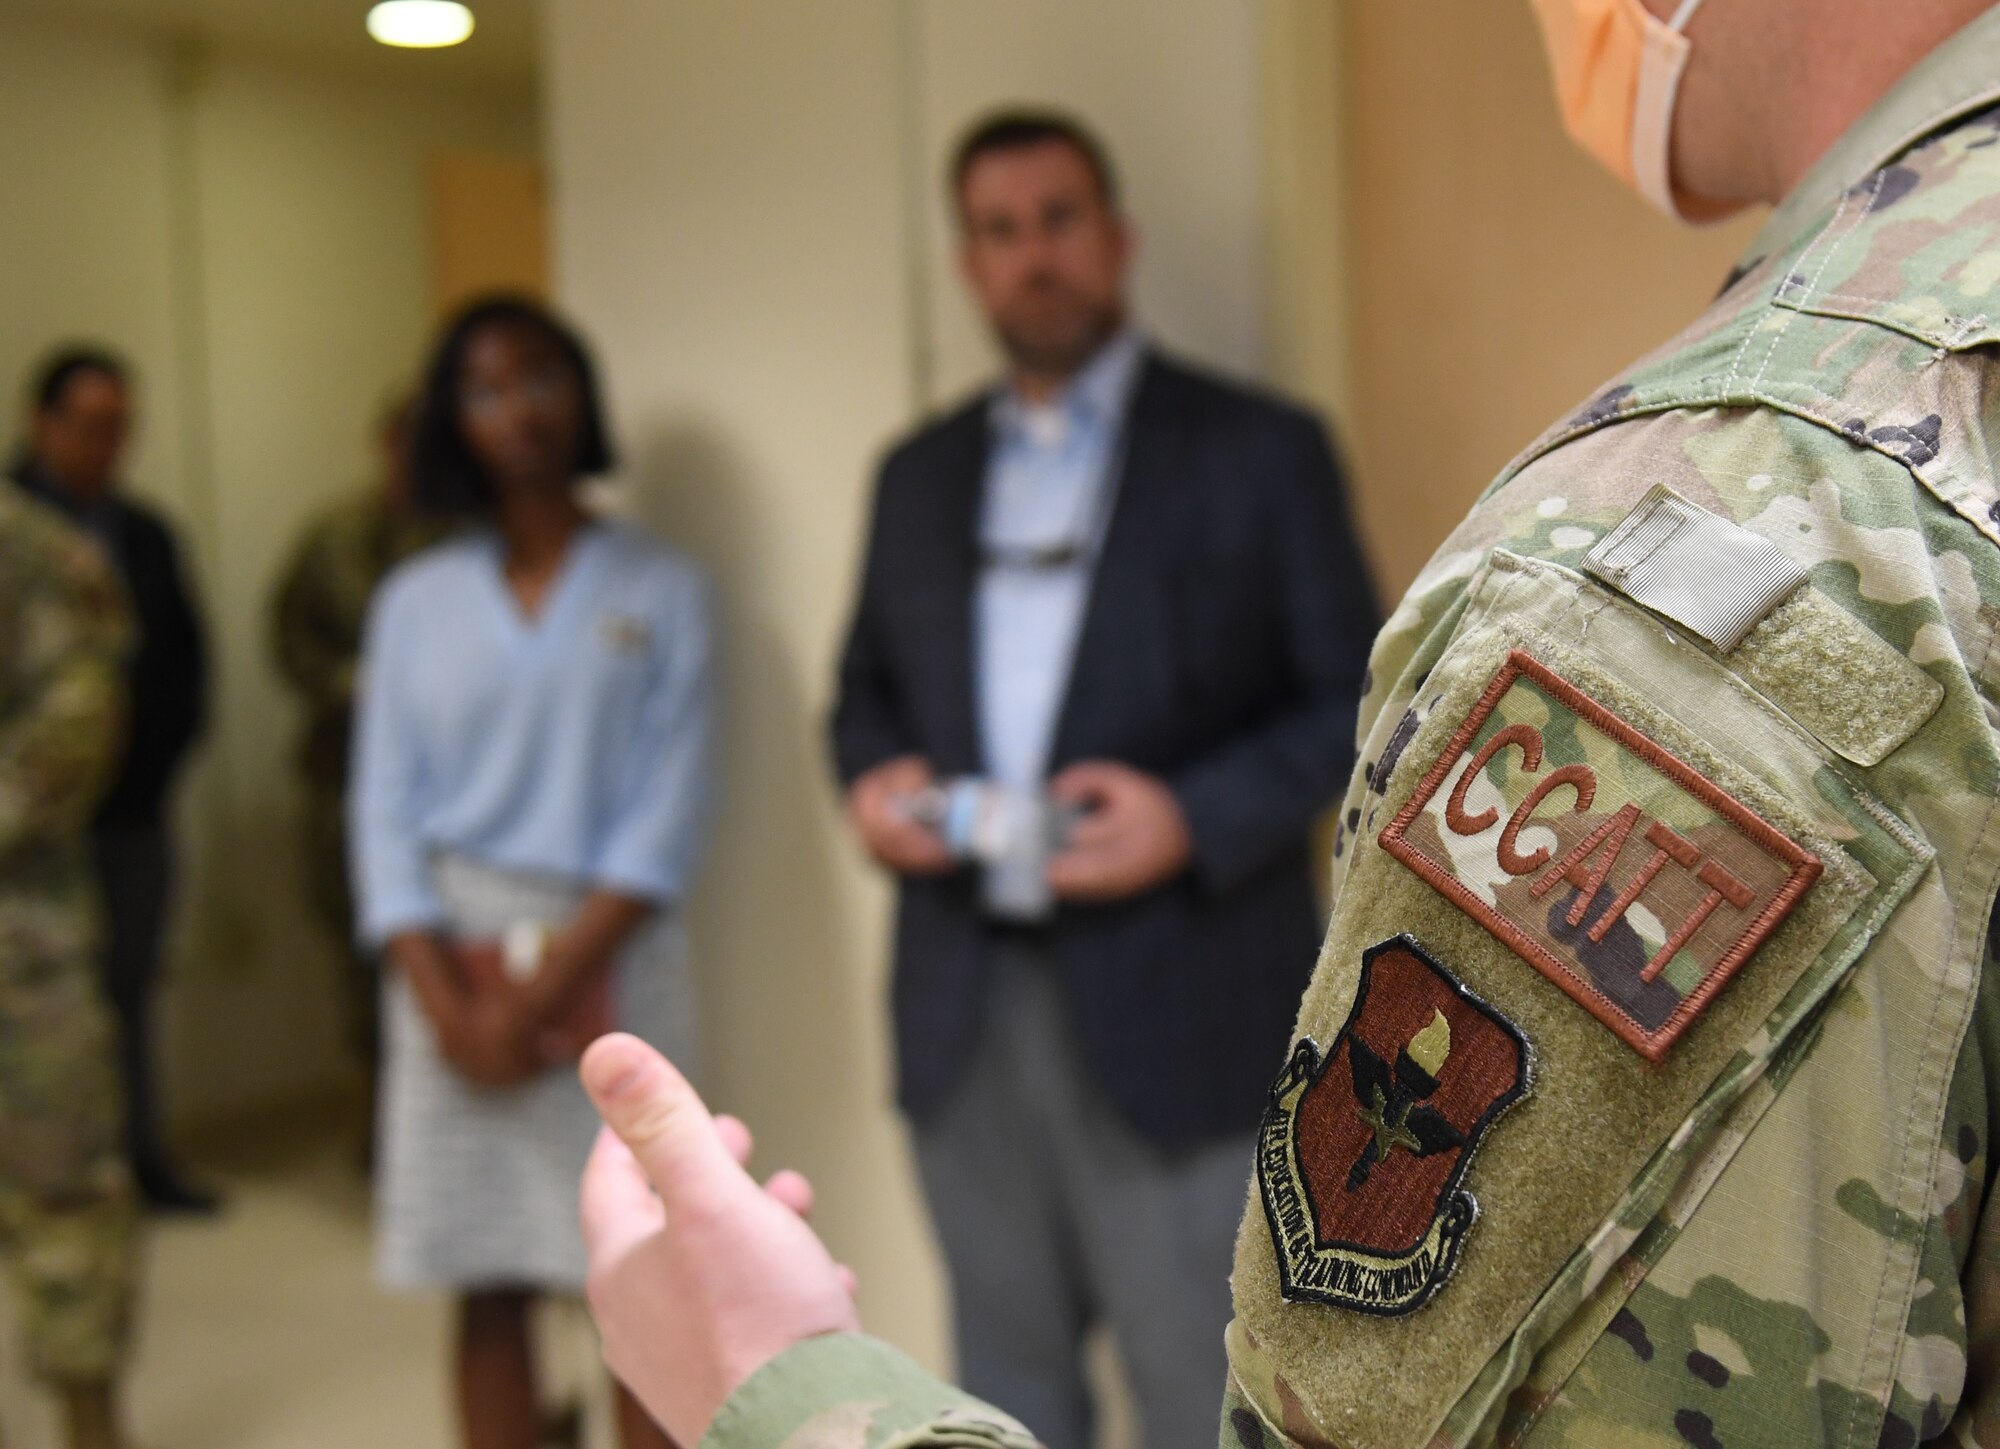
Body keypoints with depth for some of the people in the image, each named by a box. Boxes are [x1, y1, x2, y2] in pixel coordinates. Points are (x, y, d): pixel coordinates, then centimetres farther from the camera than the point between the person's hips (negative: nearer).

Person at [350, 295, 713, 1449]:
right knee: (488, 1289, 5)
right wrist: (443, 999, -9)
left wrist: (548, 983, -13)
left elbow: (669, 814, -5)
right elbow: (387, 811, 4)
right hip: (456, 963, 2)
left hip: (609, 958, -2)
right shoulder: (415, 601, 9)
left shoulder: (660, 591, 3)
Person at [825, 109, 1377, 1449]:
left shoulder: (1257, 451, 1)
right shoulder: (921, 474, 15)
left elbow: (1352, 699, -2)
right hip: (965, 1015, 5)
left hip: (1173, 1016, -4)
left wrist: (1196, 816, -17)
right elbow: (867, 686, 22)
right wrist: (873, 777, -1)